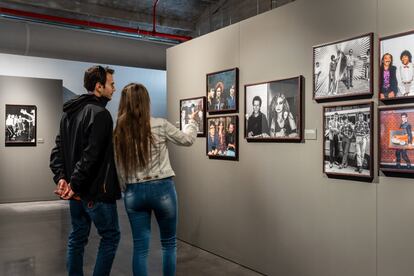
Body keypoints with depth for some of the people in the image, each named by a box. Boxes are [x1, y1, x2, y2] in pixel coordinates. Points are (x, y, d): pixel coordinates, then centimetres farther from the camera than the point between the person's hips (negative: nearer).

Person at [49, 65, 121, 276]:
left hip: (77, 191, 9)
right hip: (96, 191, -8)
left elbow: (58, 150, 8)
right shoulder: (100, 114, -16)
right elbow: (91, 155, -24)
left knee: (77, 237, 16)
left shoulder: (69, 113, 12)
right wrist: (75, 184, -18)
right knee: (110, 236, 5)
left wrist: (61, 177, 0)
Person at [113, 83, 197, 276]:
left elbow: (120, 170, 2)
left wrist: (127, 191, 14)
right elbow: (187, 139, 7)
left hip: (134, 192, 3)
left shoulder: (118, 133, -2)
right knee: (169, 243, 16)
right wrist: (192, 121, 25)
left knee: (140, 247, 12)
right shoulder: (160, 125, -9)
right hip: (162, 188, -2)